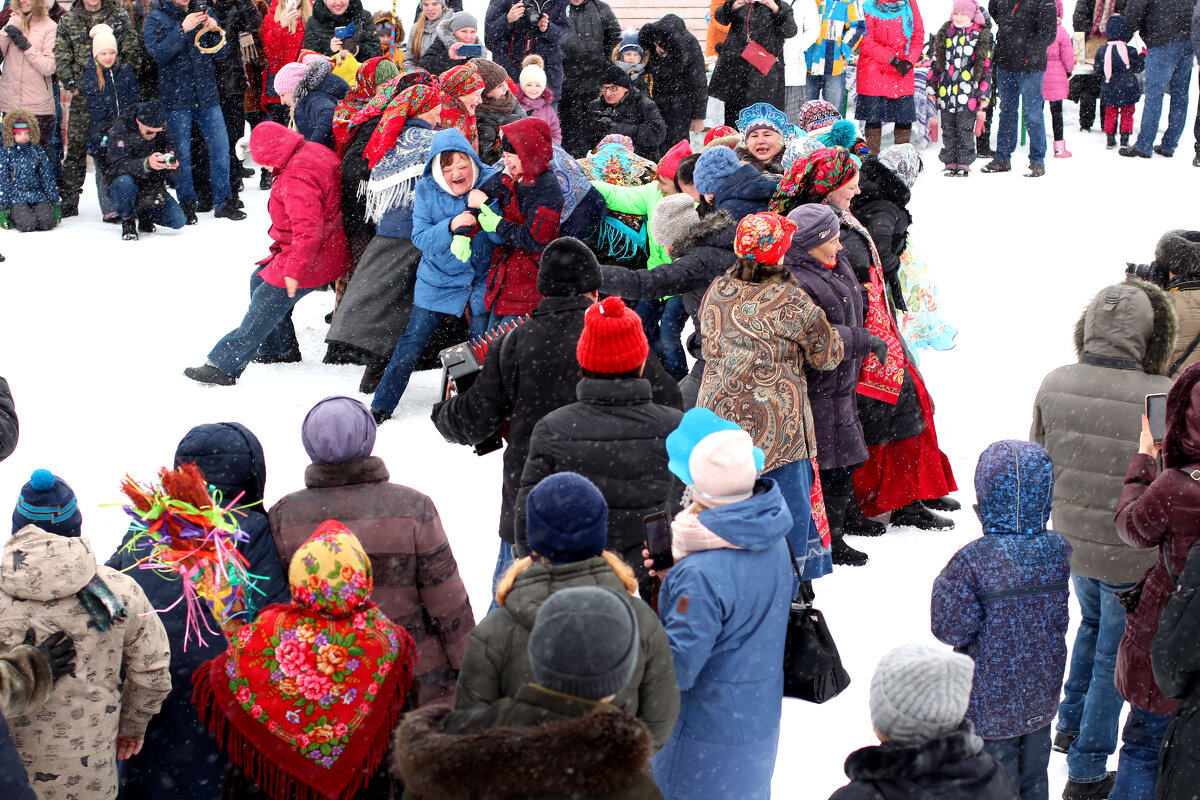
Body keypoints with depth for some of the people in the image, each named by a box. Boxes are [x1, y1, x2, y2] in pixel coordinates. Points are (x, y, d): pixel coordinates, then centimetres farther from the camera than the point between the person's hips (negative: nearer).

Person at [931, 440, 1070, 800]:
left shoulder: (973, 560, -25)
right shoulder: (1057, 549, -8)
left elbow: (952, 629, -18)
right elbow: (1060, 618, 6)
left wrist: (944, 585, -5)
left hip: (990, 702, -5)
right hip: (1041, 697, 5)